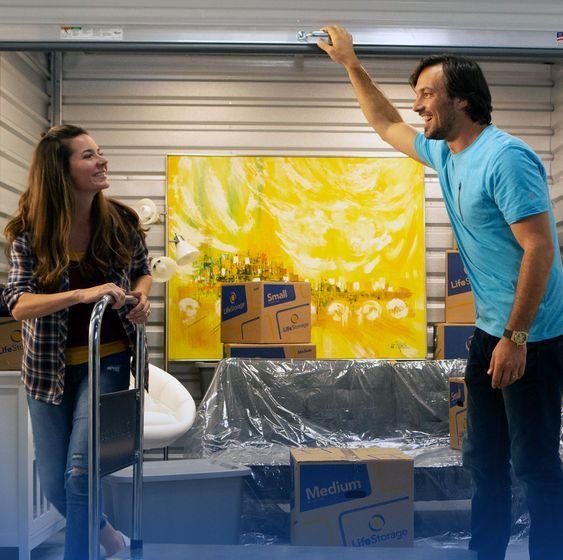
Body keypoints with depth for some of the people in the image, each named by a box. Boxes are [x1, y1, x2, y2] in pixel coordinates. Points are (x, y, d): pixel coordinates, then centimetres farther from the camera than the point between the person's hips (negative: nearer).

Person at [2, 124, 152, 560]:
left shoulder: (121, 222, -8)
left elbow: (143, 271, 11)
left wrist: (140, 297, -12)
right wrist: (81, 294, -37)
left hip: (107, 359, -1)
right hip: (50, 366, 1)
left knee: (80, 470, -13)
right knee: (54, 483, 9)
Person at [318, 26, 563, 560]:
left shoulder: (505, 158, -19)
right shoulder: (445, 155, 9)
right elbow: (387, 126, 26)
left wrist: (516, 337, -23)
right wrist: (351, 65, 23)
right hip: (489, 330, 9)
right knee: (483, 459, 16)